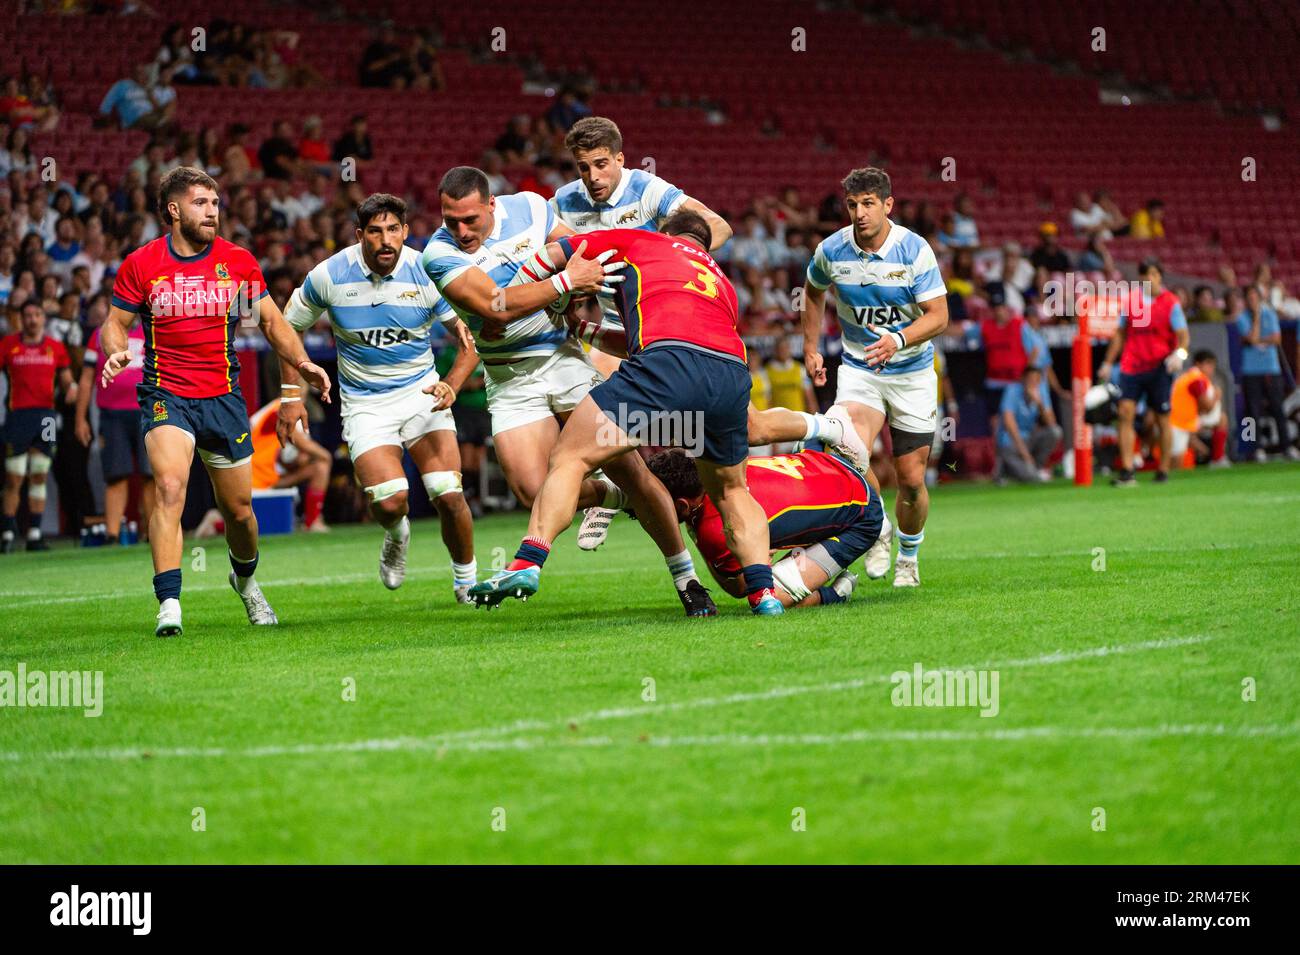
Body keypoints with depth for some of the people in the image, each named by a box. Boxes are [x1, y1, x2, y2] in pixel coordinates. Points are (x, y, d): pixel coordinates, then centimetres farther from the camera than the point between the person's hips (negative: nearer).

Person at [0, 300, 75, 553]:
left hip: (46, 413, 2)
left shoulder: (55, 347, 9)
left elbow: (65, 377, 15)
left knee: (39, 476, 4)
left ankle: (35, 534, 8)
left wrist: (71, 386, -7)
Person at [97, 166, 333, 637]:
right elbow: (115, 322, 6)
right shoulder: (140, 265, -2)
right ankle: (169, 604, -27)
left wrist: (302, 363, -1)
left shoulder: (238, 261, 3)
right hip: (165, 397, -2)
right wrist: (114, 352, -16)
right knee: (170, 488, -25)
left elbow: (271, 319, 13)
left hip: (223, 398, 2)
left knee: (238, 508, 9)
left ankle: (245, 579, 41)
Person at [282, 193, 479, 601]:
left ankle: (467, 578, 12)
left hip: (421, 394, 0)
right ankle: (396, 535, 19)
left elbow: (471, 337, -4)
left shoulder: (426, 274, -12)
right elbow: (289, 327, 7)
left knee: (449, 496, -14)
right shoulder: (329, 276, -10)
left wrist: (452, 384, -21)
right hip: (364, 405, 0)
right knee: (390, 500, -20)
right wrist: (291, 394, 2)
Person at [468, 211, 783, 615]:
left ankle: (527, 564, -15)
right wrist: (587, 330, 57)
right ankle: (763, 592, 13)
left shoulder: (637, 241, 27)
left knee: (569, 459, 1)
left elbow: (552, 255, 31)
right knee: (730, 491, 27)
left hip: (670, 365, -5)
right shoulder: (719, 276, 39)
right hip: (733, 374, 5)